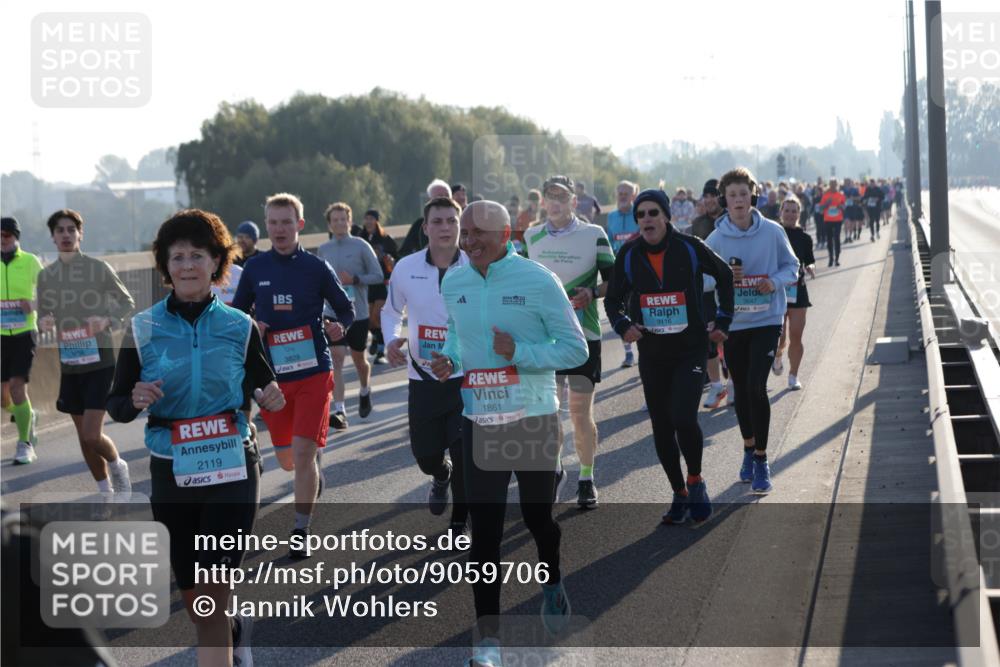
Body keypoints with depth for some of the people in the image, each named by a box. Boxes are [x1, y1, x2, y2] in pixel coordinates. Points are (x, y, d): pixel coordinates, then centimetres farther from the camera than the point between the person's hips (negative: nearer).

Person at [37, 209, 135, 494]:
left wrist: (107, 320, -19)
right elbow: (43, 318, 13)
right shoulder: (46, 275, 4)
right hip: (69, 364, 5)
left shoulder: (99, 268, -7)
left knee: (92, 435, -13)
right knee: (84, 437, 11)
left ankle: (118, 467, 19)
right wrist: (43, 323, -12)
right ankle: (106, 494, 27)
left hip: (100, 361, -5)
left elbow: (128, 304, 1)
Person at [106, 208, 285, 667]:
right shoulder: (142, 330, -2)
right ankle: (237, 629, 46)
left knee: (213, 595, -9)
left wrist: (271, 400, -10)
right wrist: (135, 401, -20)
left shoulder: (240, 327, -1)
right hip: (171, 473, 2)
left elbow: (263, 385, 12)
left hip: (232, 469, -2)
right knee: (194, 599, 14)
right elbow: (116, 406, 2)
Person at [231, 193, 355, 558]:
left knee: (303, 453, -12)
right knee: (287, 459, 10)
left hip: (313, 373, -3)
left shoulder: (316, 267, -3)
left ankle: (300, 532, 0)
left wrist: (339, 328, -15)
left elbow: (346, 309, 6)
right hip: (272, 374, 3)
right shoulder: (255, 268, 3)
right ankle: (314, 472, 46)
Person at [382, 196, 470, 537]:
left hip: (467, 376, -2)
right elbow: (391, 311, 13)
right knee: (425, 453, 8)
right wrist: (392, 339, -6)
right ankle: (441, 475, 47)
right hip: (423, 377, 2)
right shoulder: (406, 268, -3)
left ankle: (459, 524, 17)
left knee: (465, 456, -6)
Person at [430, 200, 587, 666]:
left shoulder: (538, 280, -11)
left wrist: (519, 353, -21)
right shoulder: (453, 284, 4)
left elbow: (576, 349, -8)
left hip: (534, 419, -3)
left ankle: (552, 584, 46)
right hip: (479, 421, 3)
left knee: (538, 515, 13)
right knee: (484, 530, -2)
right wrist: (448, 361, -1)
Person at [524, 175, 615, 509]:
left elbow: (613, 281, 1)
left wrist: (591, 293, -17)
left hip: (584, 333, -2)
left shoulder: (594, 234, -2)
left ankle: (587, 478, 13)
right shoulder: (531, 237, 6)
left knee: (581, 412, 0)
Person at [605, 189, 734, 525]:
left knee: (684, 418, -18)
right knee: (661, 427, 5)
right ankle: (680, 494, 21)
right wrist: (622, 326, -10)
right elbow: (613, 300, 10)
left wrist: (722, 321, 8)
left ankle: (695, 481, 8)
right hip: (651, 352, 3)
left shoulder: (690, 248, -7)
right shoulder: (629, 255, -1)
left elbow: (724, 275, 10)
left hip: (691, 348, -3)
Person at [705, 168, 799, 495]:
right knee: (741, 391, 13)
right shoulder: (716, 239, -4)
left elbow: (791, 265, 6)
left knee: (756, 387, -14)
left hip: (767, 320, -2)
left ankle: (761, 460, -3)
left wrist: (775, 281, -14)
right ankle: (749, 449, 35)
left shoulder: (773, 232, -5)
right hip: (732, 322, 2)